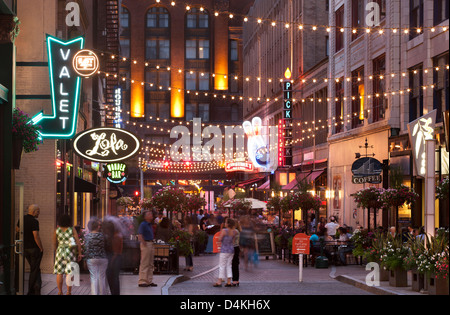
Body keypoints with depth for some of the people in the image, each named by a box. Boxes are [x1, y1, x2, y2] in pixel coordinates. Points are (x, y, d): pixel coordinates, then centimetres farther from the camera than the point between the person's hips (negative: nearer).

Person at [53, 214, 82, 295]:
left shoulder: (57, 230, 0)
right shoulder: (72, 229, -5)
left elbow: (54, 242, 10)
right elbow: (78, 242, -7)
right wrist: (80, 254, -1)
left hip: (60, 252, 1)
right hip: (70, 252, -1)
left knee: (59, 273, 8)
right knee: (69, 273, 1)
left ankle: (60, 292, 8)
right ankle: (69, 292, 0)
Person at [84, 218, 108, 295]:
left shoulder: (87, 236, -3)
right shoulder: (101, 235, -4)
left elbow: (86, 248, -3)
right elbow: (105, 246, 1)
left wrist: (86, 258, 5)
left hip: (91, 259, 0)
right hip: (102, 258, 0)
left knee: (94, 278, 2)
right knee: (102, 278, 8)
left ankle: (94, 293, -4)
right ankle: (102, 293, 14)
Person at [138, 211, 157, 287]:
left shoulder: (150, 225, 17)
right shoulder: (143, 224, -11)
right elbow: (139, 235, -20)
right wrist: (144, 243, -21)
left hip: (151, 244, 9)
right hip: (146, 244, -9)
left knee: (150, 264, 11)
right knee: (144, 263, -8)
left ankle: (149, 281, 16)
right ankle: (142, 281, -6)